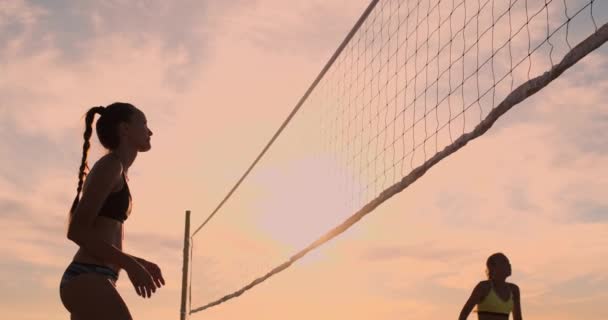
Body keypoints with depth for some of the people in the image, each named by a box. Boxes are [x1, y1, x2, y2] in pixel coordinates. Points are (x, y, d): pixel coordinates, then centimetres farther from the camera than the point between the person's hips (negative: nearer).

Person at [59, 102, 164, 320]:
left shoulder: (115, 174, 24)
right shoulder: (110, 165, -5)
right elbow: (76, 230, -14)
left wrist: (139, 263, 19)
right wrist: (131, 265, -14)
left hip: (84, 282, 10)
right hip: (89, 281, -10)